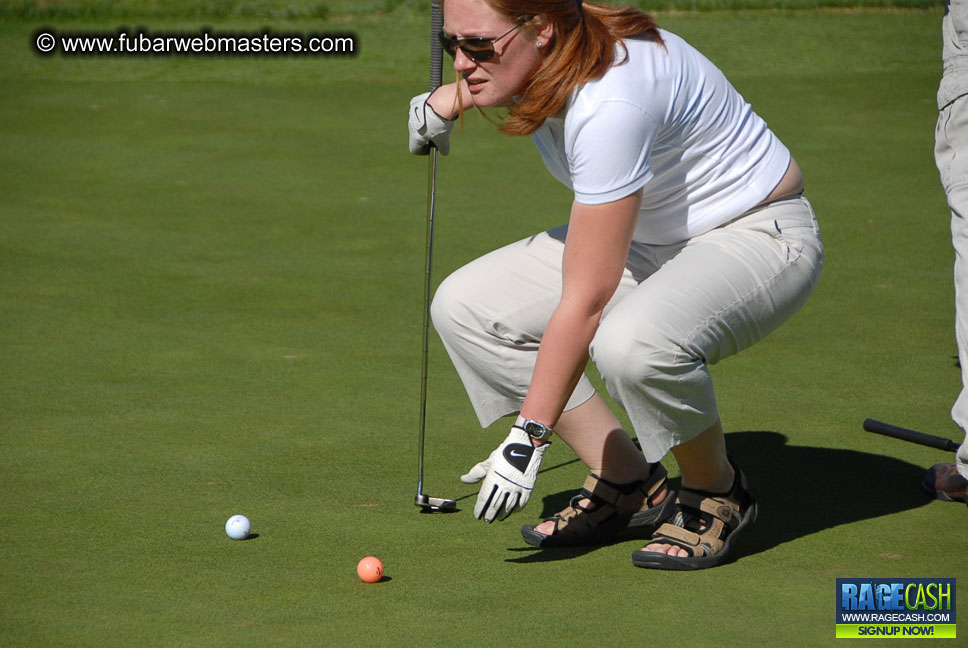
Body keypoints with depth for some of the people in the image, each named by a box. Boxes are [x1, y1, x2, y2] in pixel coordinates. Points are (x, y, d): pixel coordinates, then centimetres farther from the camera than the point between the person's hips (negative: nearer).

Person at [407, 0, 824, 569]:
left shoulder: (611, 103, -35)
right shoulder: (532, 58, -10)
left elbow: (584, 303, -33)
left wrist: (528, 438, -29)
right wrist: (453, 98, 8)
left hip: (758, 238, -9)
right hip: (650, 239, 9)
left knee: (630, 343, -39)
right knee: (464, 307, -4)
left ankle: (718, 492, -8)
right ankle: (628, 482, 4)